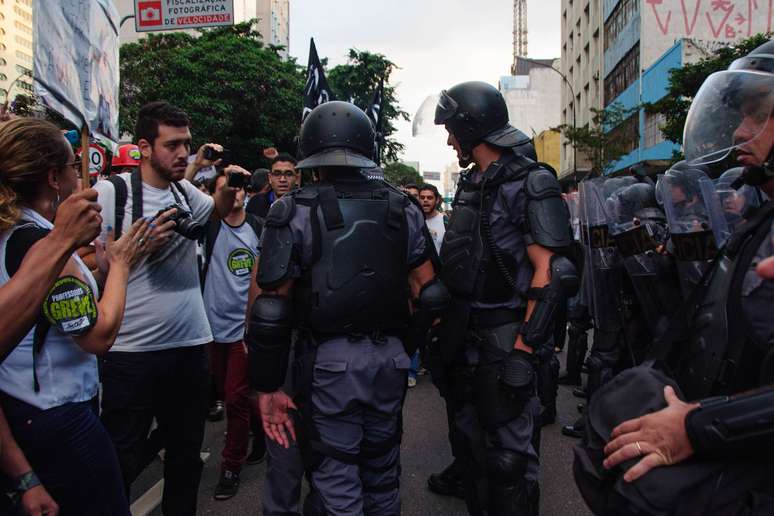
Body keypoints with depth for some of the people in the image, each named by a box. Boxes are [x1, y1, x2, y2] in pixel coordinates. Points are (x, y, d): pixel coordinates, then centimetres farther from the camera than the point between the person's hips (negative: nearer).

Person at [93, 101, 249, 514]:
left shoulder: (185, 191, 8)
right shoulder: (111, 192, -8)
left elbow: (218, 210, 29)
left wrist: (229, 187, 8)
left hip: (191, 345, 6)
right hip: (133, 352, -6)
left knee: (186, 453, 17)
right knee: (121, 460, 6)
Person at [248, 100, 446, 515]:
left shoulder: (294, 212, -6)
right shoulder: (402, 208, 6)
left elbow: (272, 311, -10)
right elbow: (428, 291, 6)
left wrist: (267, 386, -4)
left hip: (329, 360, -4)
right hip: (389, 356, 4)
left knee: (335, 482, 8)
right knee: (382, 475, 21)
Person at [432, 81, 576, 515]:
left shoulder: (529, 185, -14)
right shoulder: (472, 186, 12)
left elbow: (549, 276, -19)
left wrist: (521, 349, -21)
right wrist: (444, 316, 13)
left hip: (504, 342, -8)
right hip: (466, 339, 9)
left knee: (508, 454, 5)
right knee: (469, 441, 21)